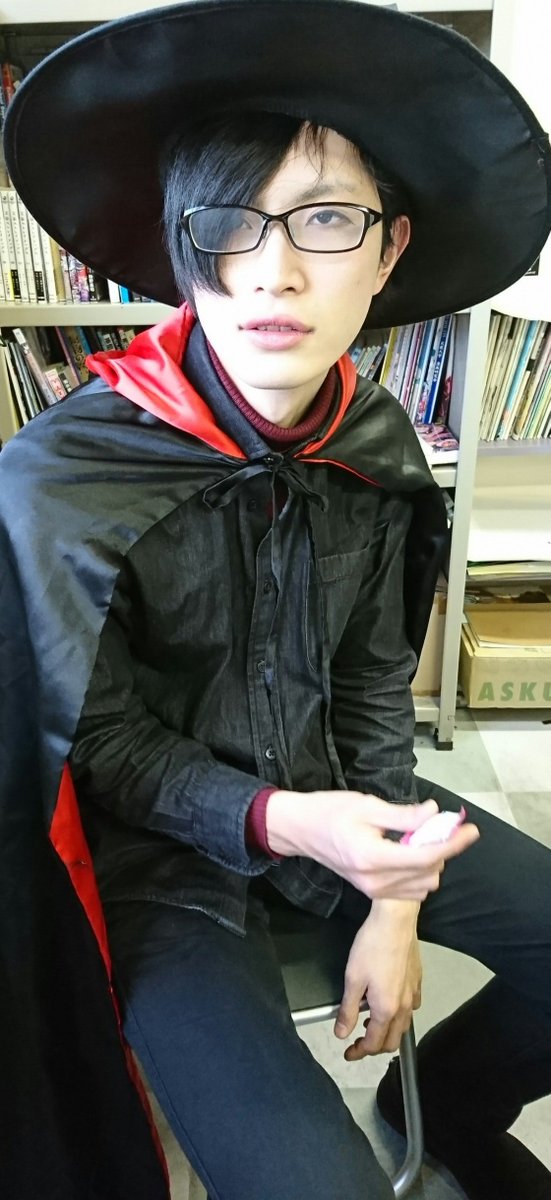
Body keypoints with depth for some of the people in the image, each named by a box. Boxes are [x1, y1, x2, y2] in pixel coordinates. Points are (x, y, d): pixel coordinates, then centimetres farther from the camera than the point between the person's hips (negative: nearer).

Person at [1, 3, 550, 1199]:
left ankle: (450, 1104, 36)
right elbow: (104, 749, -12)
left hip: (333, 798, 5)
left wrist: (394, 901, -2)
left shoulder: (377, 447, -7)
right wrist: (278, 823, -27)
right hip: (160, 850, -4)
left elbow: (375, 684, 1)